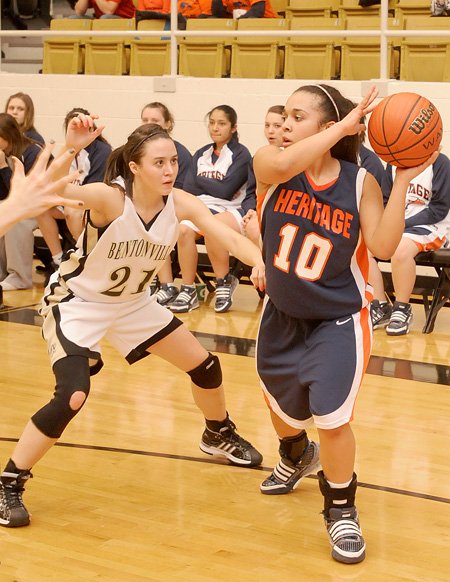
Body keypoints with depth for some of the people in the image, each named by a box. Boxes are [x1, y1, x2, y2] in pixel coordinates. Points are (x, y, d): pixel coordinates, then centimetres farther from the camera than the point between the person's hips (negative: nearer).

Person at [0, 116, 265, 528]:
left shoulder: (180, 203, -17)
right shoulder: (110, 199, -32)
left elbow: (230, 237, -24)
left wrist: (258, 260, -45)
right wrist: (71, 147, -66)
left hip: (133, 302, 6)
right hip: (77, 304, -6)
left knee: (205, 365, 10)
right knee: (72, 398, -23)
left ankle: (219, 435, 41)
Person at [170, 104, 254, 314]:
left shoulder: (241, 154, 0)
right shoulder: (201, 154, 16)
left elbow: (226, 190, -11)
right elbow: (188, 187, 4)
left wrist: (200, 180, 2)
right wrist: (214, 186, -9)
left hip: (232, 210, -4)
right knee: (183, 230, -30)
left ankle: (224, 282, -15)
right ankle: (188, 290, -20)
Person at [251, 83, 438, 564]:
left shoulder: (359, 182, -15)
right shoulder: (268, 165, -13)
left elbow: (383, 247, -26)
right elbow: (281, 165, -38)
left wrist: (403, 180, -31)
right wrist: (344, 127, -37)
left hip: (338, 321, -3)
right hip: (281, 315, 3)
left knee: (331, 420, -12)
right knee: (282, 407, 23)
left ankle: (341, 510, 16)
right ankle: (296, 458, 60)